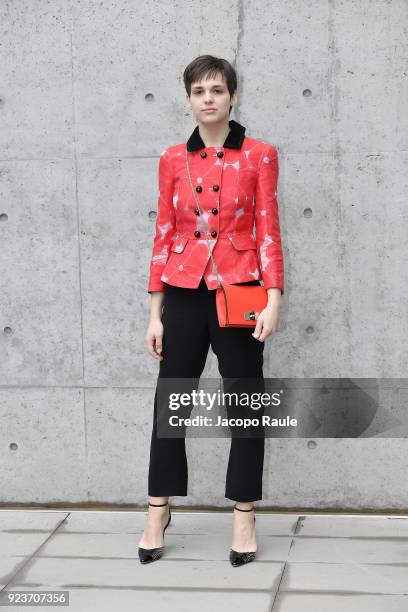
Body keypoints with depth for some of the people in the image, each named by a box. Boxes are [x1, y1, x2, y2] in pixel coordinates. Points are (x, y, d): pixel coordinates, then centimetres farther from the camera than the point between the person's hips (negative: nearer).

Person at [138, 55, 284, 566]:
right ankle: (157, 518, 18)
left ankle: (244, 519, 15)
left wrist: (273, 298, -12)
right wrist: (155, 313, 3)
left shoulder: (259, 155, 0)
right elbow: (163, 236, 6)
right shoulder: (172, 160, 5)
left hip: (238, 292, -2)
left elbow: (268, 232, -2)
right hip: (184, 294, 2)